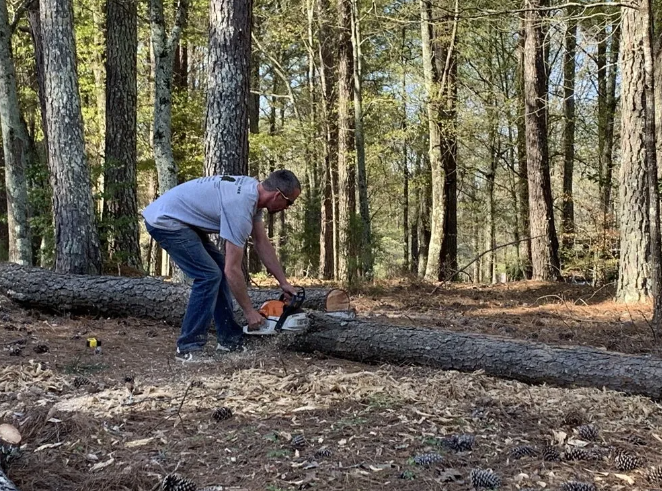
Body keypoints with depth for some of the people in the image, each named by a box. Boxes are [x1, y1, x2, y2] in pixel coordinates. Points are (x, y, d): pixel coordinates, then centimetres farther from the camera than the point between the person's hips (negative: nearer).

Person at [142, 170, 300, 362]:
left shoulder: (254, 190, 1)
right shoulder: (240, 207, -27)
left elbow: (262, 244, 11)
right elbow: (232, 270, -24)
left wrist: (284, 282, 12)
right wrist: (250, 312, -13)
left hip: (183, 221, 10)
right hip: (165, 221, -10)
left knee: (219, 270, 10)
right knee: (209, 275, -17)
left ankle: (229, 339, 14)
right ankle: (188, 348, -9)